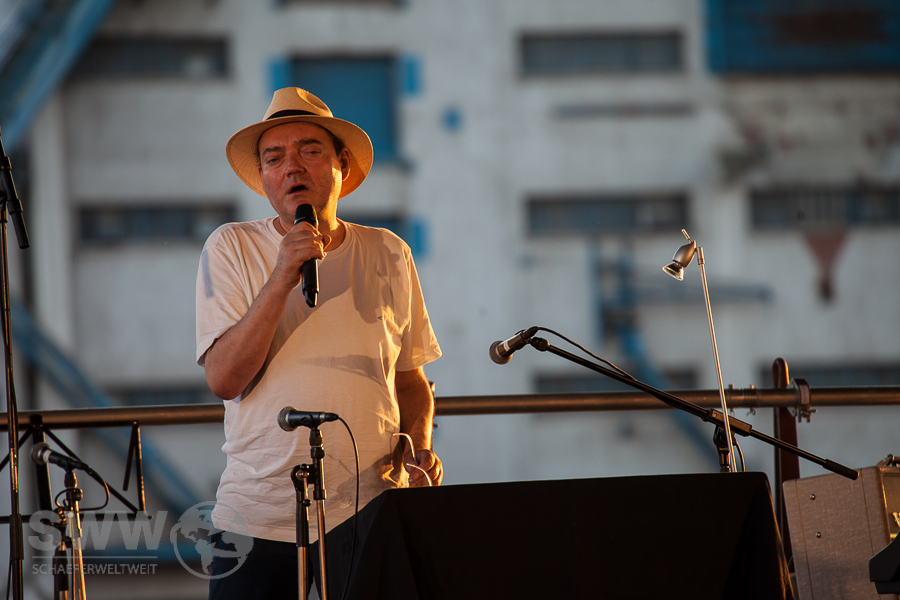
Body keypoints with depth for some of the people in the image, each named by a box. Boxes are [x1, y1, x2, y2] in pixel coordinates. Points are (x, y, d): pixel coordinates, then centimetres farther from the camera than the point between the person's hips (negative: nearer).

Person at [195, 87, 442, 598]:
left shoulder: (388, 255, 9)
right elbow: (224, 379, -10)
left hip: (374, 516, 2)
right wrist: (282, 280, -18)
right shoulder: (231, 248, 1)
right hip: (261, 517, -2)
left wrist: (420, 449, 1)